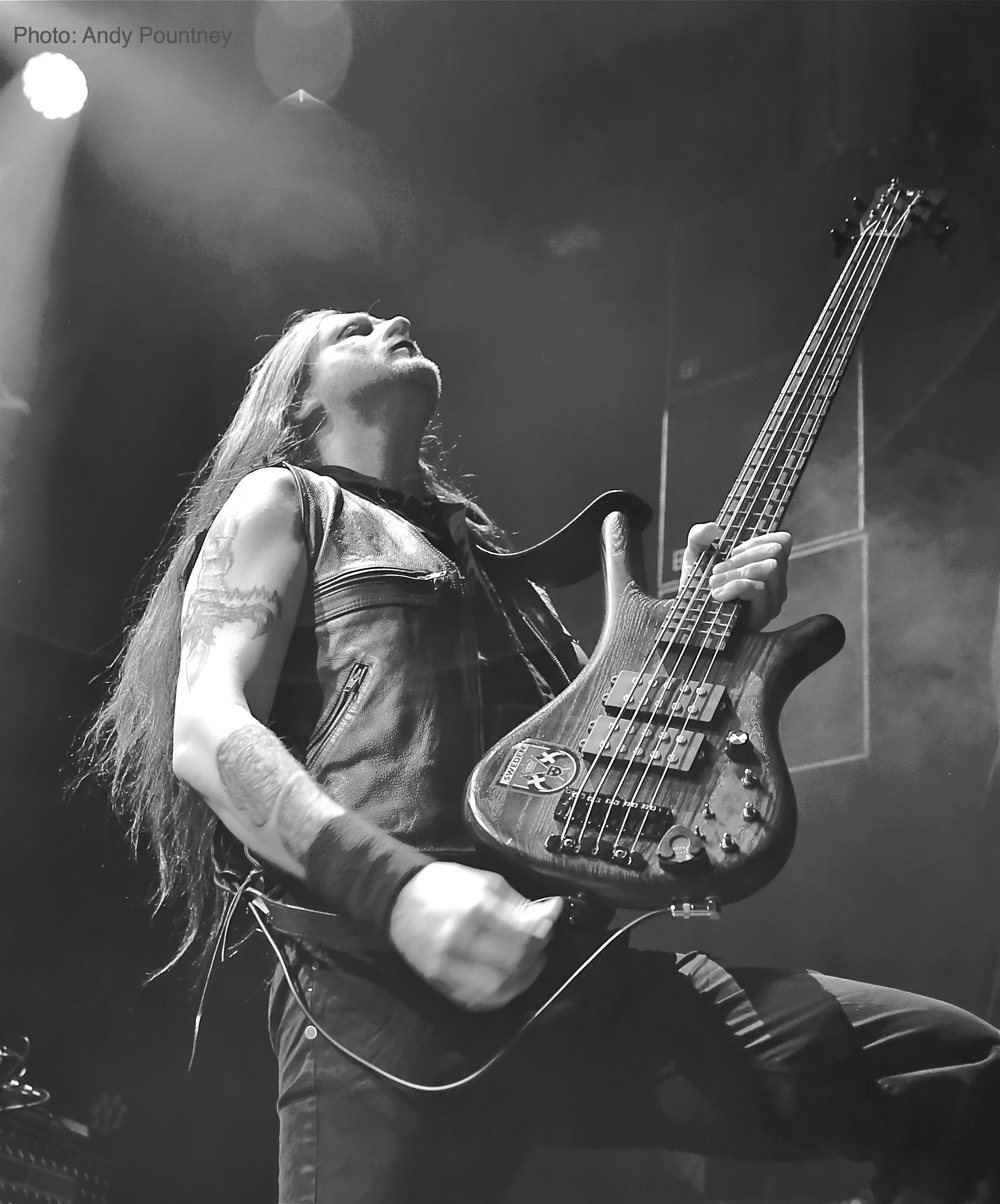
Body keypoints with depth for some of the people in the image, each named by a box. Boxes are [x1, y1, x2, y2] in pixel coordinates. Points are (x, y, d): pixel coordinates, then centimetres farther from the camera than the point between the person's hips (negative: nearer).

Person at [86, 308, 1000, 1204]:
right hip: (382, 994, -6)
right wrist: (397, 887, -18)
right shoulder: (282, 502, 13)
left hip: (593, 973, 6)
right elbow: (206, 733, -3)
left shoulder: (489, 554, 32)